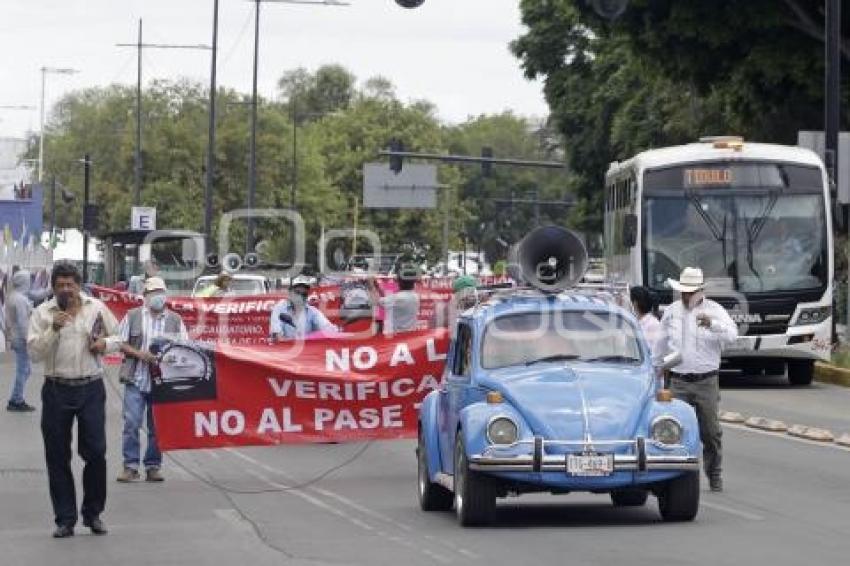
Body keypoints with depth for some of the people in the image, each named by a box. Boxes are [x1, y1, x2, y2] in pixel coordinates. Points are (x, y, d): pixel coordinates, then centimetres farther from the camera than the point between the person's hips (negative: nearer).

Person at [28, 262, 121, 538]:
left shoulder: (96, 308, 4)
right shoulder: (42, 313, 0)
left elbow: (118, 337, 15)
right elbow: (35, 352, -7)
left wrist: (106, 343, -6)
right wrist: (53, 329, -20)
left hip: (91, 389, 0)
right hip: (57, 390, 0)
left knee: (95, 452, -1)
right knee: (58, 458, 2)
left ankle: (93, 514, 14)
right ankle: (65, 520, 10)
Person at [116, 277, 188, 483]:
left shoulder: (175, 320, 10)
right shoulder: (133, 316, 6)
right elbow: (120, 343, 4)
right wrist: (139, 354, -12)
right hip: (136, 380, -2)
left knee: (157, 427, 5)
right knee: (132, 423, -8)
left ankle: (153, 466, 13)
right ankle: (130, 466, -2)